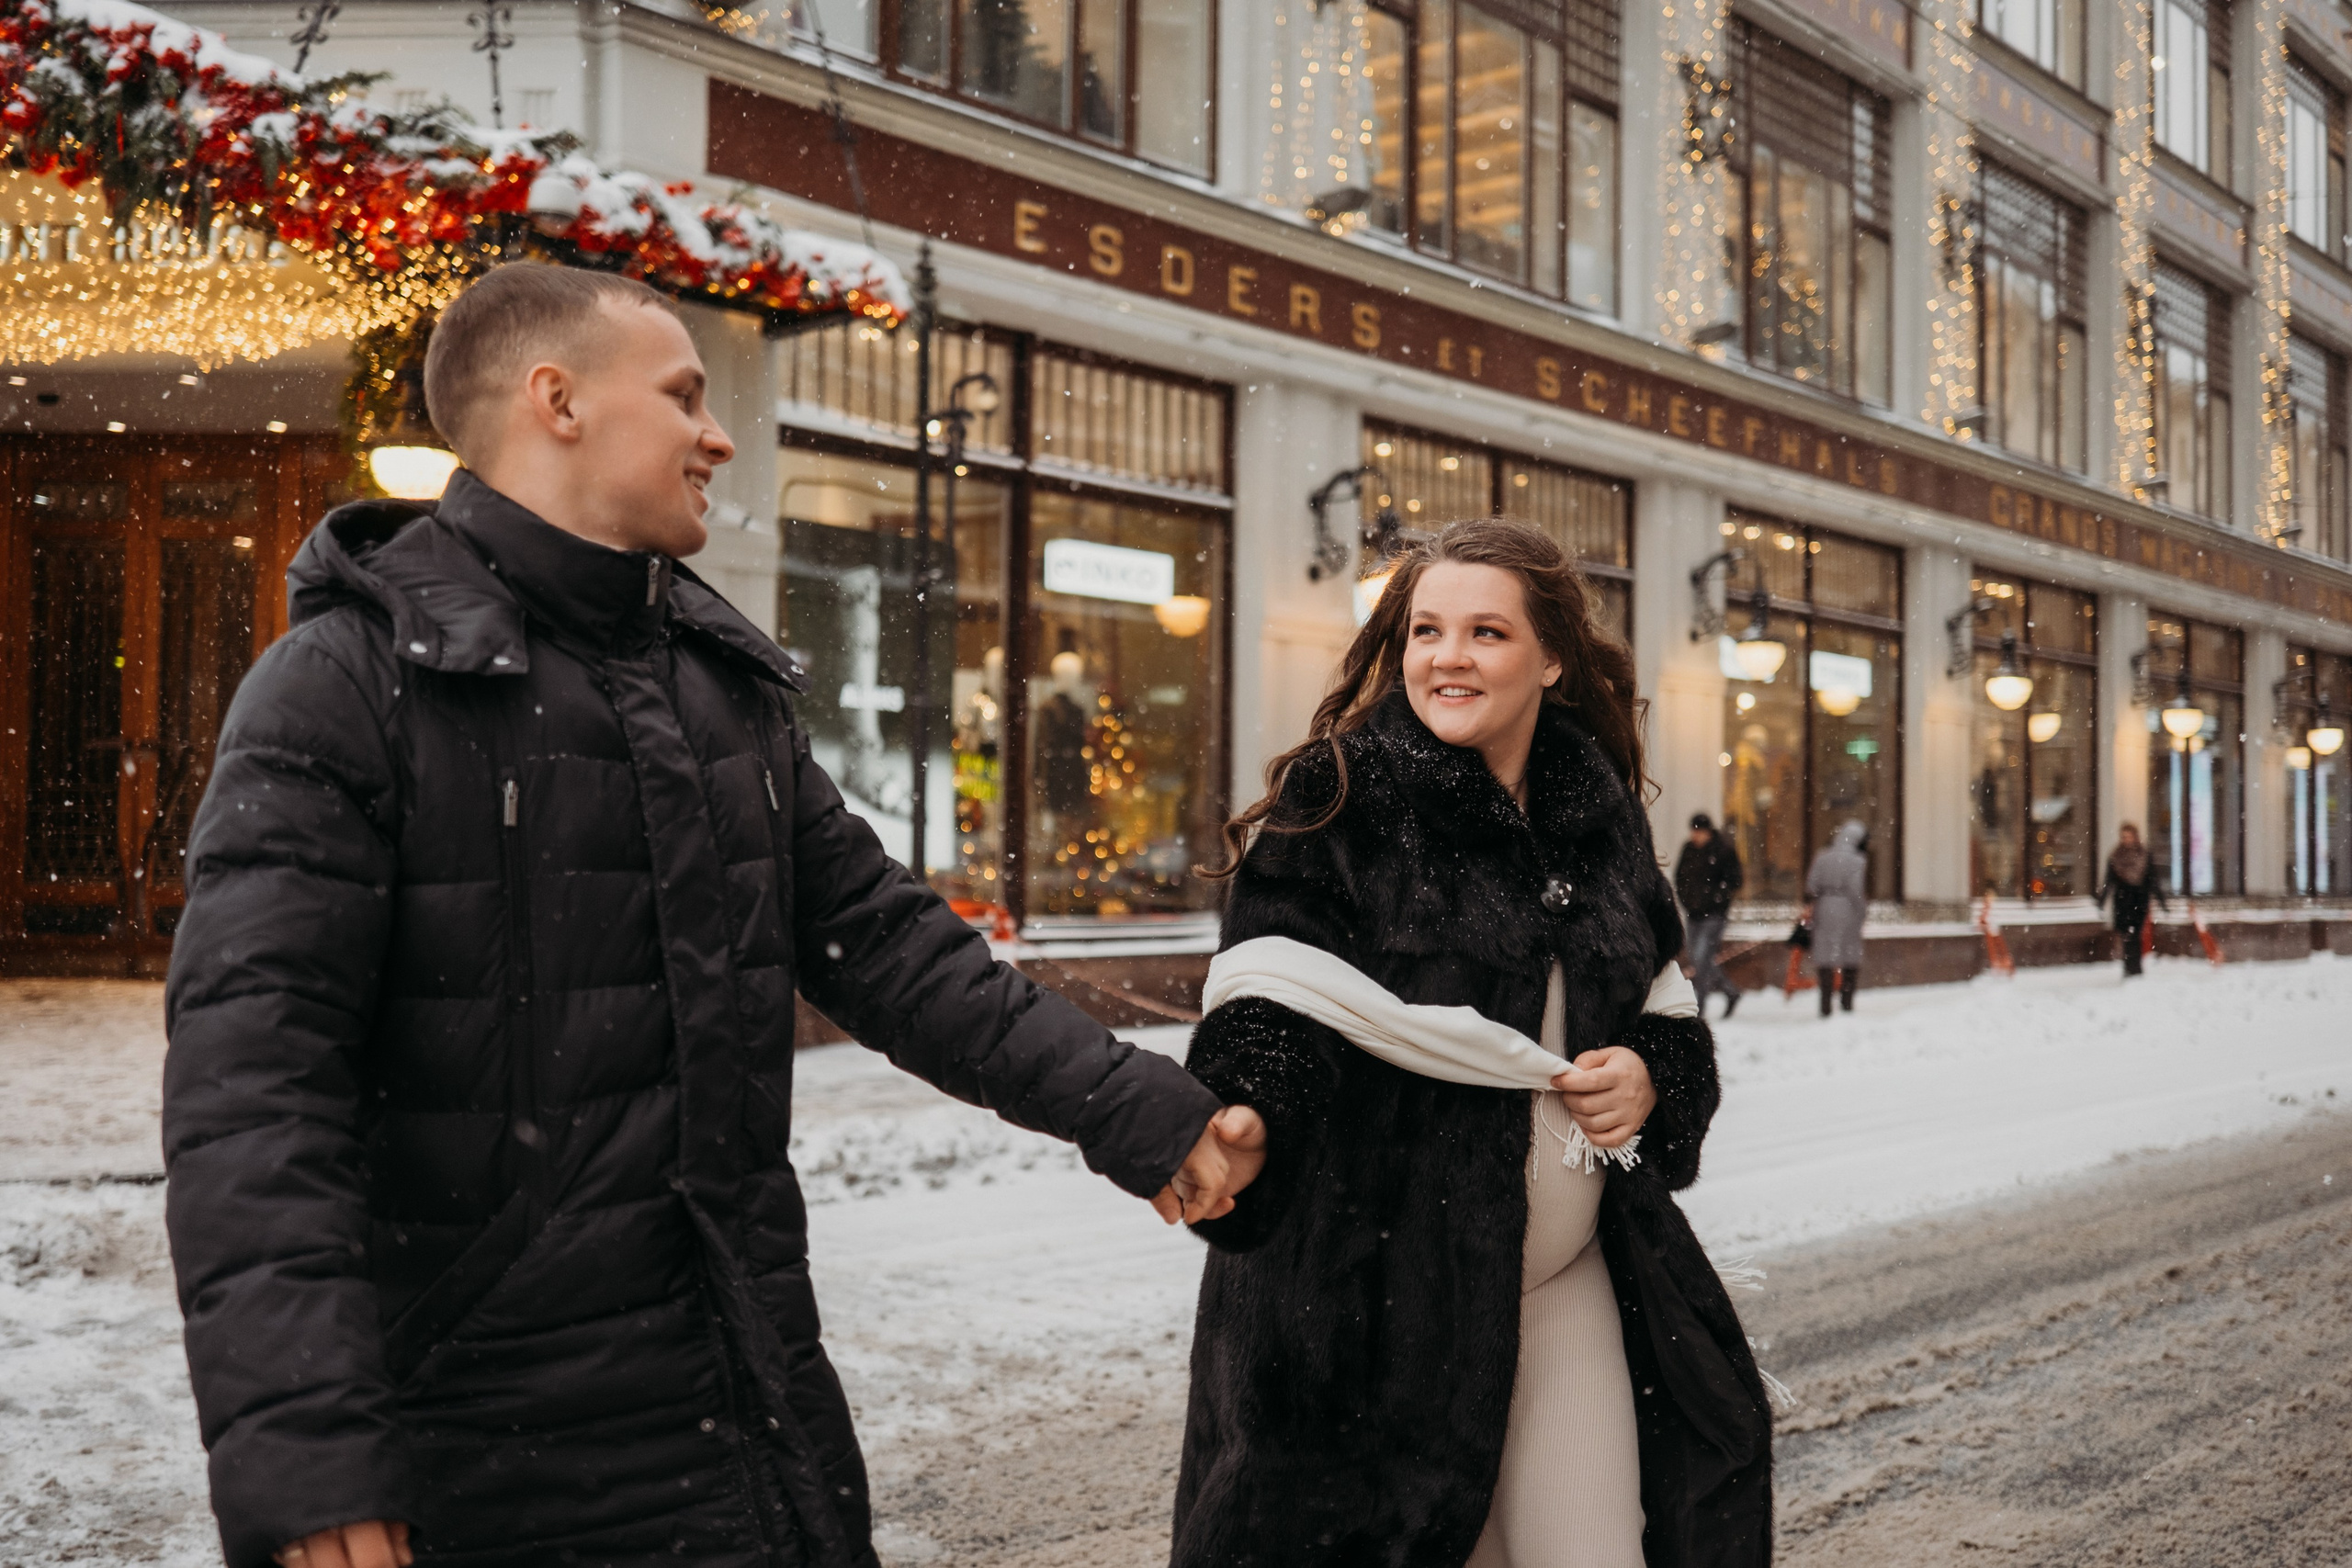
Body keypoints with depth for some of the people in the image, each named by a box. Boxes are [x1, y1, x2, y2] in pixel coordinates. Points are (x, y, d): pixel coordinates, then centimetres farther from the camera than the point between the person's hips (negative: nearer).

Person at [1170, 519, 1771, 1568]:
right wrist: (1239, 1120, -36)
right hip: (1375, 1276, -4)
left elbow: (1664, 1000, 19)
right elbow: (1273, 1003, -16)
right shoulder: (1338, 799, -8)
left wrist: (1652, 1076, -3)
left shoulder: (1602, 816, 8)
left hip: (1569, 1278, 5)